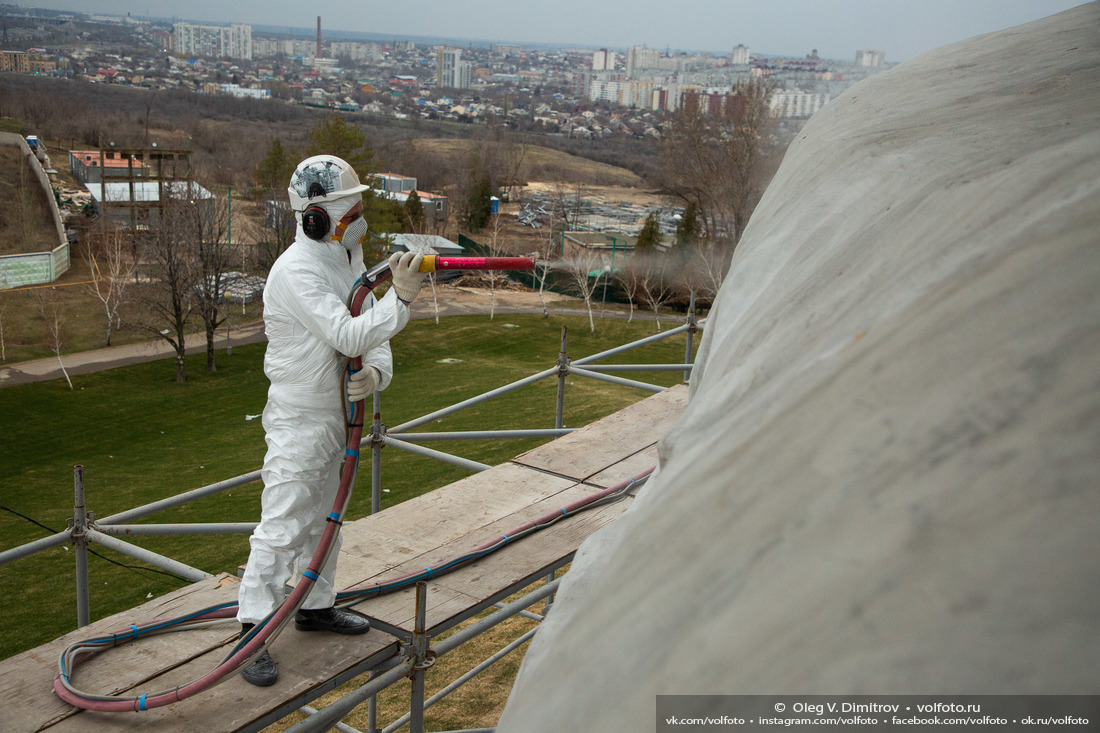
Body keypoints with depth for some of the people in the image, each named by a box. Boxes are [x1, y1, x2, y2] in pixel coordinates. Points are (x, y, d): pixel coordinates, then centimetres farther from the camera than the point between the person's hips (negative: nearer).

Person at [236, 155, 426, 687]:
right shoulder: (295, 271, -22)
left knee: (324, 517, 20)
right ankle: (252, 634, 5)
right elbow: (347, 335, -29)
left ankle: (315, 606, 36)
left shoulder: (346, 260, 6)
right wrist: (401, 297, -31)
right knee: (281, 528, -6)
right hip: (298, 419, -9)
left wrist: (375, 370, -15)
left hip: (336, 414, 9)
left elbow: (371, 335, 5)